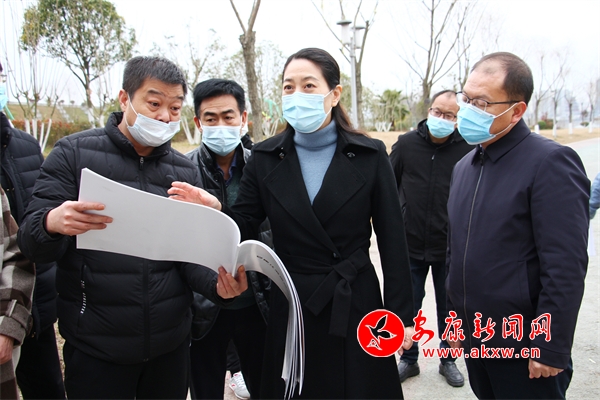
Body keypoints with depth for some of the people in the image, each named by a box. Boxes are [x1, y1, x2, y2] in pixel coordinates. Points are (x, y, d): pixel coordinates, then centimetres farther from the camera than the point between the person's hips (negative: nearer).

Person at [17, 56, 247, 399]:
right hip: (95, 347, -2)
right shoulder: (74, 153, -5)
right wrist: (52, 224, -30)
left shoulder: (185, 171, 3)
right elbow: (32, 242, -7)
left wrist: (217, 284, -19)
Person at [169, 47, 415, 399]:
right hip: (291, 305, 1)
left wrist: (401, 314, -3)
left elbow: (392, 240, -4)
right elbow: (245, 228, -1)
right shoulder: (265, 158, -2)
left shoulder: (370, 155, -6)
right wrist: (216, 209, -22)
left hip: (355, 303, -1)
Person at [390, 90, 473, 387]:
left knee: (448, 306, 15)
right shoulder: (406, 144, -3)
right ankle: (409, 360, 33)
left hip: (451, 246, -1)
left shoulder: (468, 149, -9)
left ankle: (448, 359, 37)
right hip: (410, 243, 1)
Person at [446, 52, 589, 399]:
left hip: (525, 349, -6)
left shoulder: (551, 162, -14)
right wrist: (456, 322, 13)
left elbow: (566, 268, -18)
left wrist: (550, 349, -17)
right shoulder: (464, 166, 8)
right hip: (475, 341, 7)